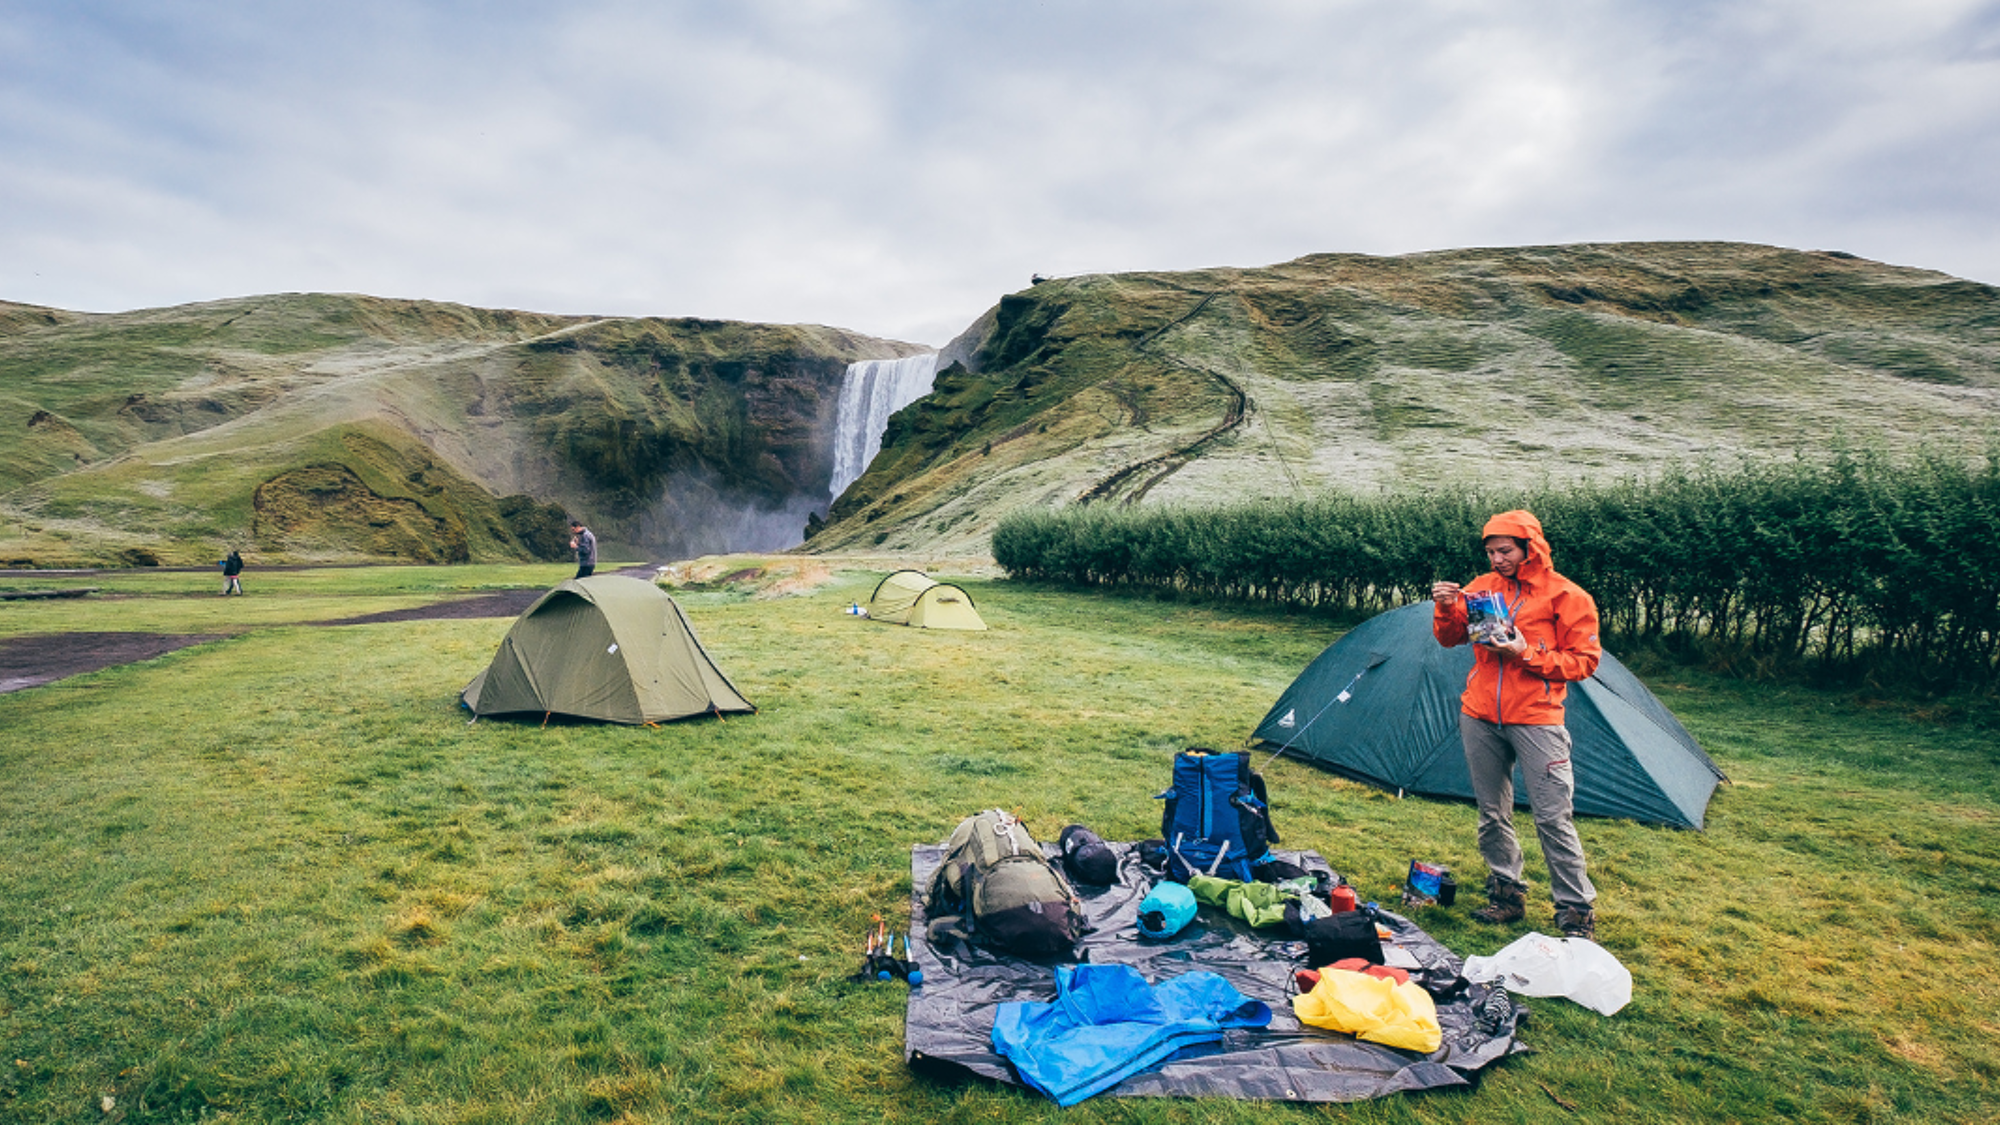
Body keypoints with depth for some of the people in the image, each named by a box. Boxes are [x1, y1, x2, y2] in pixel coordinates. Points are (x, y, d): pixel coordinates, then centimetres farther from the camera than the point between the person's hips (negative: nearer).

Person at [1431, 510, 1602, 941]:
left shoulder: (1567, 596, -4)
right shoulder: (1482, 587, 8)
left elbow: (1584, 661, -5)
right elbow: (1450, 639, 13)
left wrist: (1527, 655, -17)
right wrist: (1446, 609, -7)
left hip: (1535, 720, -4)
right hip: (1479, 717, 5)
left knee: (1553, 817, -5)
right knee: (1492, 812, 11)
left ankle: (1577, 911, 8)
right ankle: (1507, 893, 26)